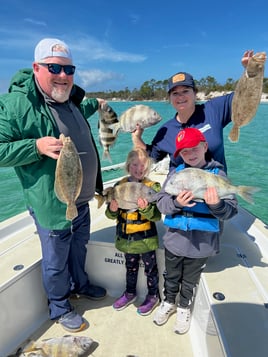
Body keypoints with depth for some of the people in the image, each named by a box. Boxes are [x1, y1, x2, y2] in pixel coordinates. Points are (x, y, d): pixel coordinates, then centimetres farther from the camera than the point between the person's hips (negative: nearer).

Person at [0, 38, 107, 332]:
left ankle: (79, 284, 53)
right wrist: (37, 146, -30)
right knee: (56, 261, 13)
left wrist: (94, 105, 47)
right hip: (52, 206, -8)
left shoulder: (70, 99, 8)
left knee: (78, 249, 27)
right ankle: (59, 308, 40)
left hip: (82, 201, 8)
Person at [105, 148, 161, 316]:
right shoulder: (119, 186, -5)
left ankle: (153, 296, 40)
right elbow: (111, 215, 0)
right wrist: (112, 210, -23)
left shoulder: (153, 187, -14)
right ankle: (130, 293, 48)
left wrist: (146, 208, -38)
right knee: (131, 267, 24)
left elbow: (157, 216, -19)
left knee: (150, 267, 16)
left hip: (146, 238, -3)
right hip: (126, 237, 4)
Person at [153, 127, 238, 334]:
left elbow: (232, 209, -13)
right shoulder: (176, 173, -5)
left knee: (190, 282, 23)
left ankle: (184, 308, 51)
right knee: (171, 277, 25)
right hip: (174, 240, 2)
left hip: (201, 245, -1)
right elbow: (161, 202, -9)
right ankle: (169, 302, 53)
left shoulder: (218, 174, -10)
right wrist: (176, 203, -28)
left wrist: (217, 205, -34)